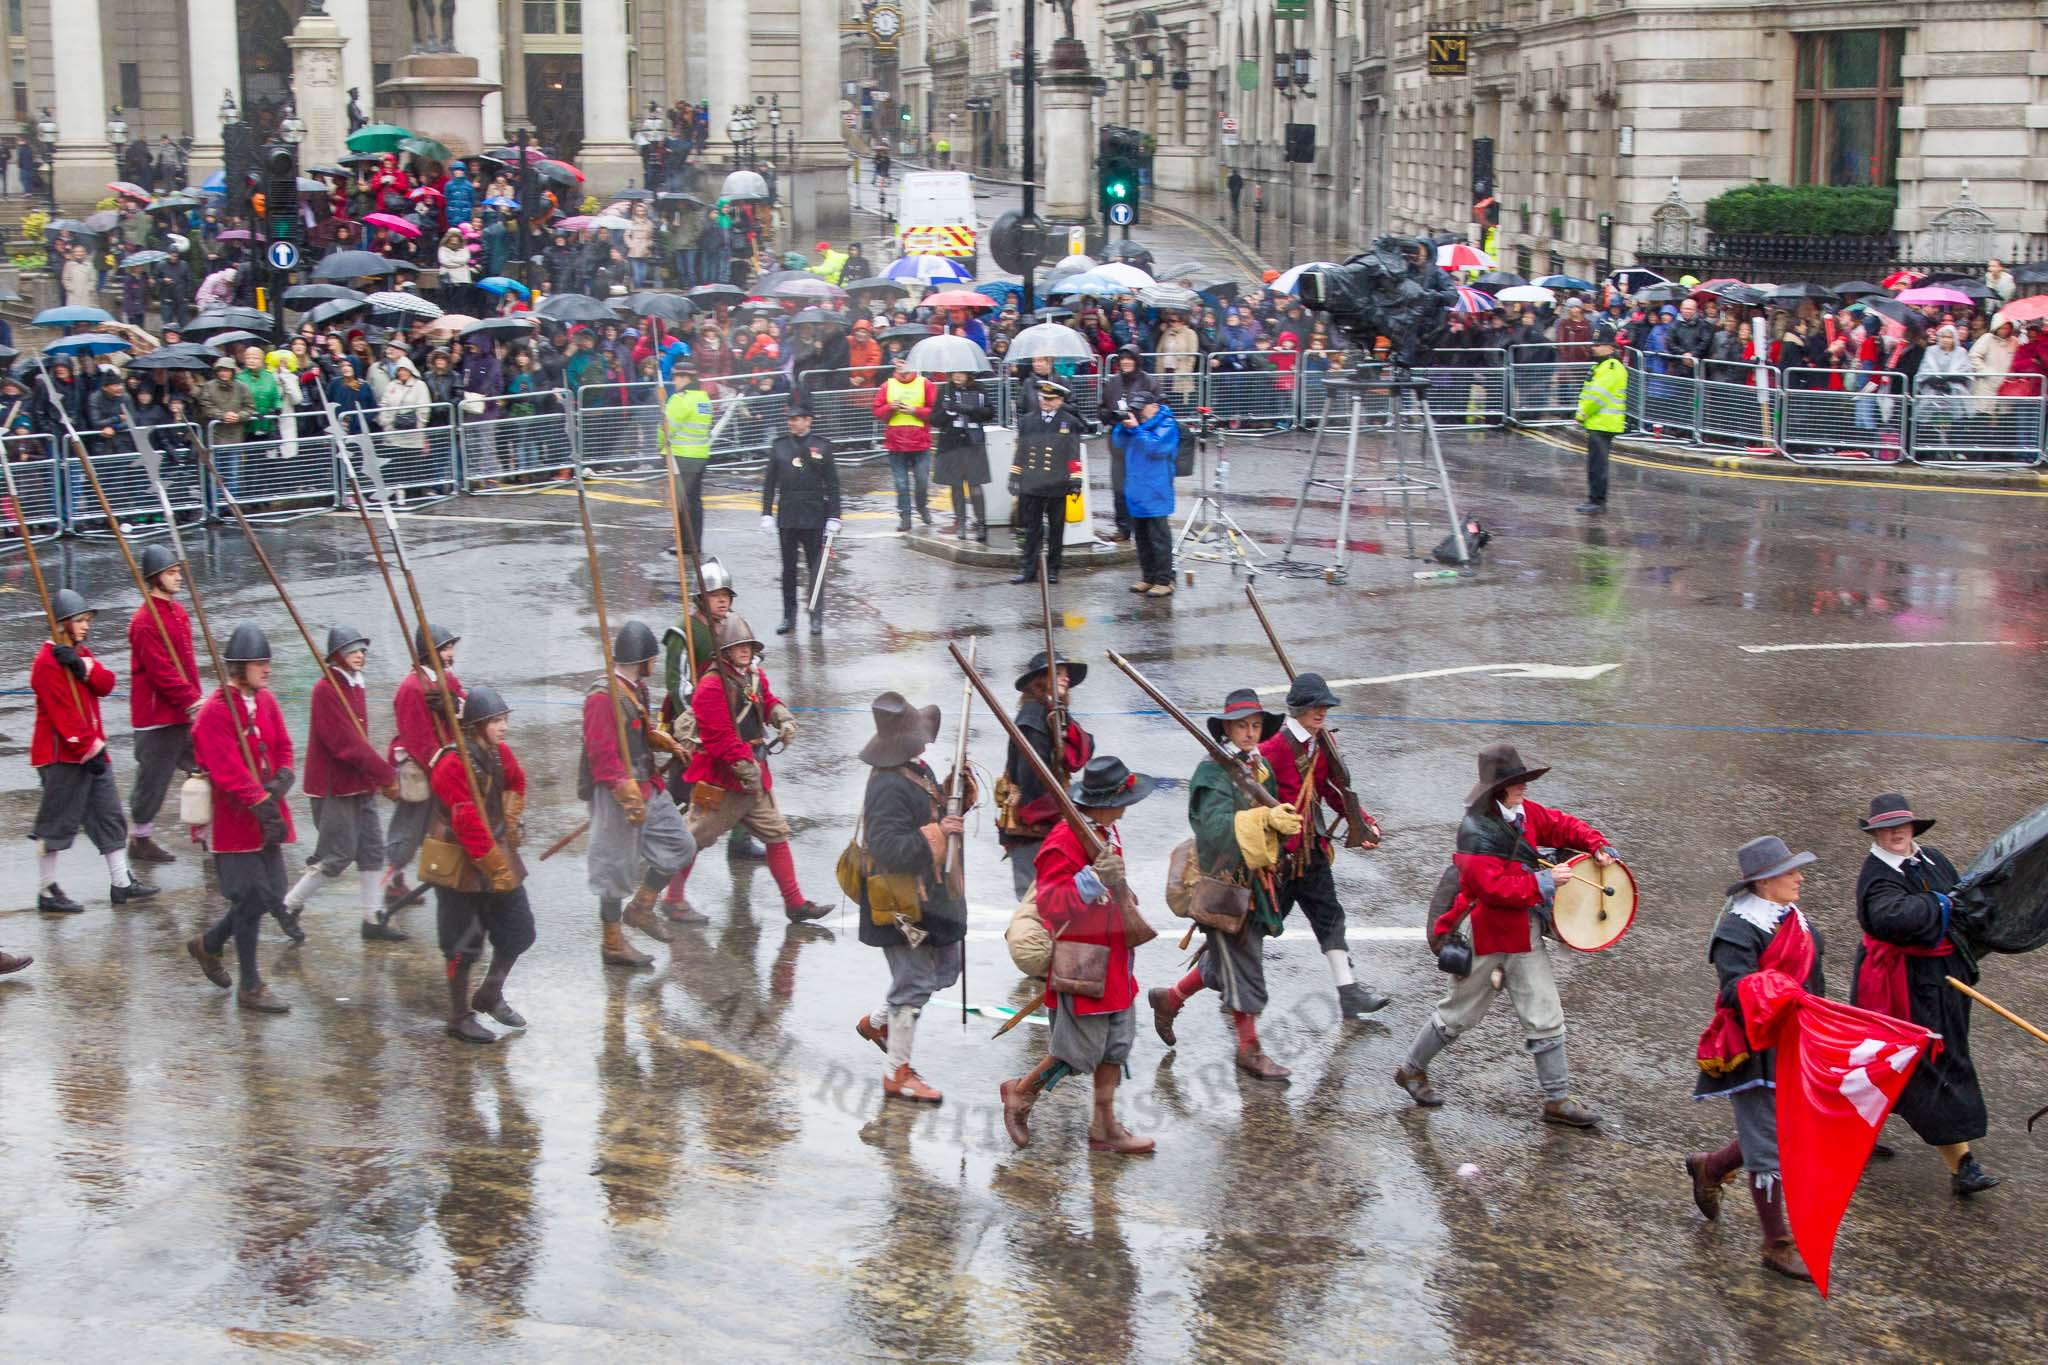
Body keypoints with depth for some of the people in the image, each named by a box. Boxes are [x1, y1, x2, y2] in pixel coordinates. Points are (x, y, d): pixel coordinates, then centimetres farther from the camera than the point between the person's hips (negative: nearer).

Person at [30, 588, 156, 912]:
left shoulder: (79, 653, 16)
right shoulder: (48, 661, -14)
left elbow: (106, 684, 0)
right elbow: (61, 712, -19)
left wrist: (83, 667, -19)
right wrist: (88, 747, -20)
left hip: (93, 750, 9)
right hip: (61, 755, -9)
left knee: (109, 818, 10)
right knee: (57, 824, -3)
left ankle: (122, 884, 15)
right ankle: (46, 893, 6)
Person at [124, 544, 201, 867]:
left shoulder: (178, 611, 11)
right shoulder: (145, 621, -18)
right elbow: (160, 671, -22)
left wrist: (197, 698, 12)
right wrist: (192, 700, -22)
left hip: (183, 712, 9)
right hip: (157, 715, -9)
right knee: (154, 776, 2)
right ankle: (140, 840, 16)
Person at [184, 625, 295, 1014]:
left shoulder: (266, 701, 8)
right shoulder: (214, 712, -17)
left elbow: (283, 747, 10)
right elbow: (230, 773, -23)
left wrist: (280, 781, -11)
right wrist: (264, 806, -28)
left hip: (265, 818, 8)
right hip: (233, 822, -8)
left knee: (271, 896, 12)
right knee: (251, 898, -3)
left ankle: (208, 944, 35)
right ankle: (250, 987, 10)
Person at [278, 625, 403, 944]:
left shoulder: (356, 687, 13)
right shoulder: (326, 689, -16)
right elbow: (346, 743, -23)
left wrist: (379, 775, 7)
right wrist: (386, 774, -21)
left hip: (360, 785, 9)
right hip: (333, 786, -9)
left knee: (372, 850, 8)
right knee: (339, 855, -4)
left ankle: (374, 920, 14)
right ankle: (289, 906, 11)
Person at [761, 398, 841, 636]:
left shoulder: (822, 446, -1)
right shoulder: (779, 446, 5)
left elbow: (832, 485, 0)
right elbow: (770, 483, 8)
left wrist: (833, 517, -4)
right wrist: (767, 514, 2)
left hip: (814, 519, -2)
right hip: (786, 518, 2)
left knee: (816, 569, 2)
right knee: (788, 569, 8)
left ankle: (817, 618, 9)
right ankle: (789, 616, 16)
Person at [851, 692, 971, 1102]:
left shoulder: (917, 771, 7)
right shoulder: (890, 788, -26)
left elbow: (933, 813, 17)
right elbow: (887, 848, -32)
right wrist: (936, 834, -29)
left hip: (929, 895, 10)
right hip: (902, 904, -10)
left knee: (944, 968, 21)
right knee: (914, 982, -1)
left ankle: (878, 1022, 38)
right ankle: (897, 1074, 13)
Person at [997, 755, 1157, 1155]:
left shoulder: (1107, 831, 8)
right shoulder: (1064, 843, -24)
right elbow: (1050, 904, -30)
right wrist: (1094, 878, -39)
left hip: (1113, 962, 9)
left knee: (1116, 1045, 13)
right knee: (1079, 1050, 1)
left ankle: (1105, 1126, 24)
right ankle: (1021, 1092, 23)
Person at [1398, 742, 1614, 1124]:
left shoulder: (1523, 813, 2)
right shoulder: (1476, 831, -23)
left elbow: (1562, 826, 16)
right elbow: (1495, 888, -29)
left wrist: (1596, 845, -1)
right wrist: (1542, 883, -23)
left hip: (1525, 934, 7)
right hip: (1488, 937, -7)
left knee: (1545, 1018, 7)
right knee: (1460, 1013, 9)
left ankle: (1558, 1100, 14)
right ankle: (1412, 1070, 30)